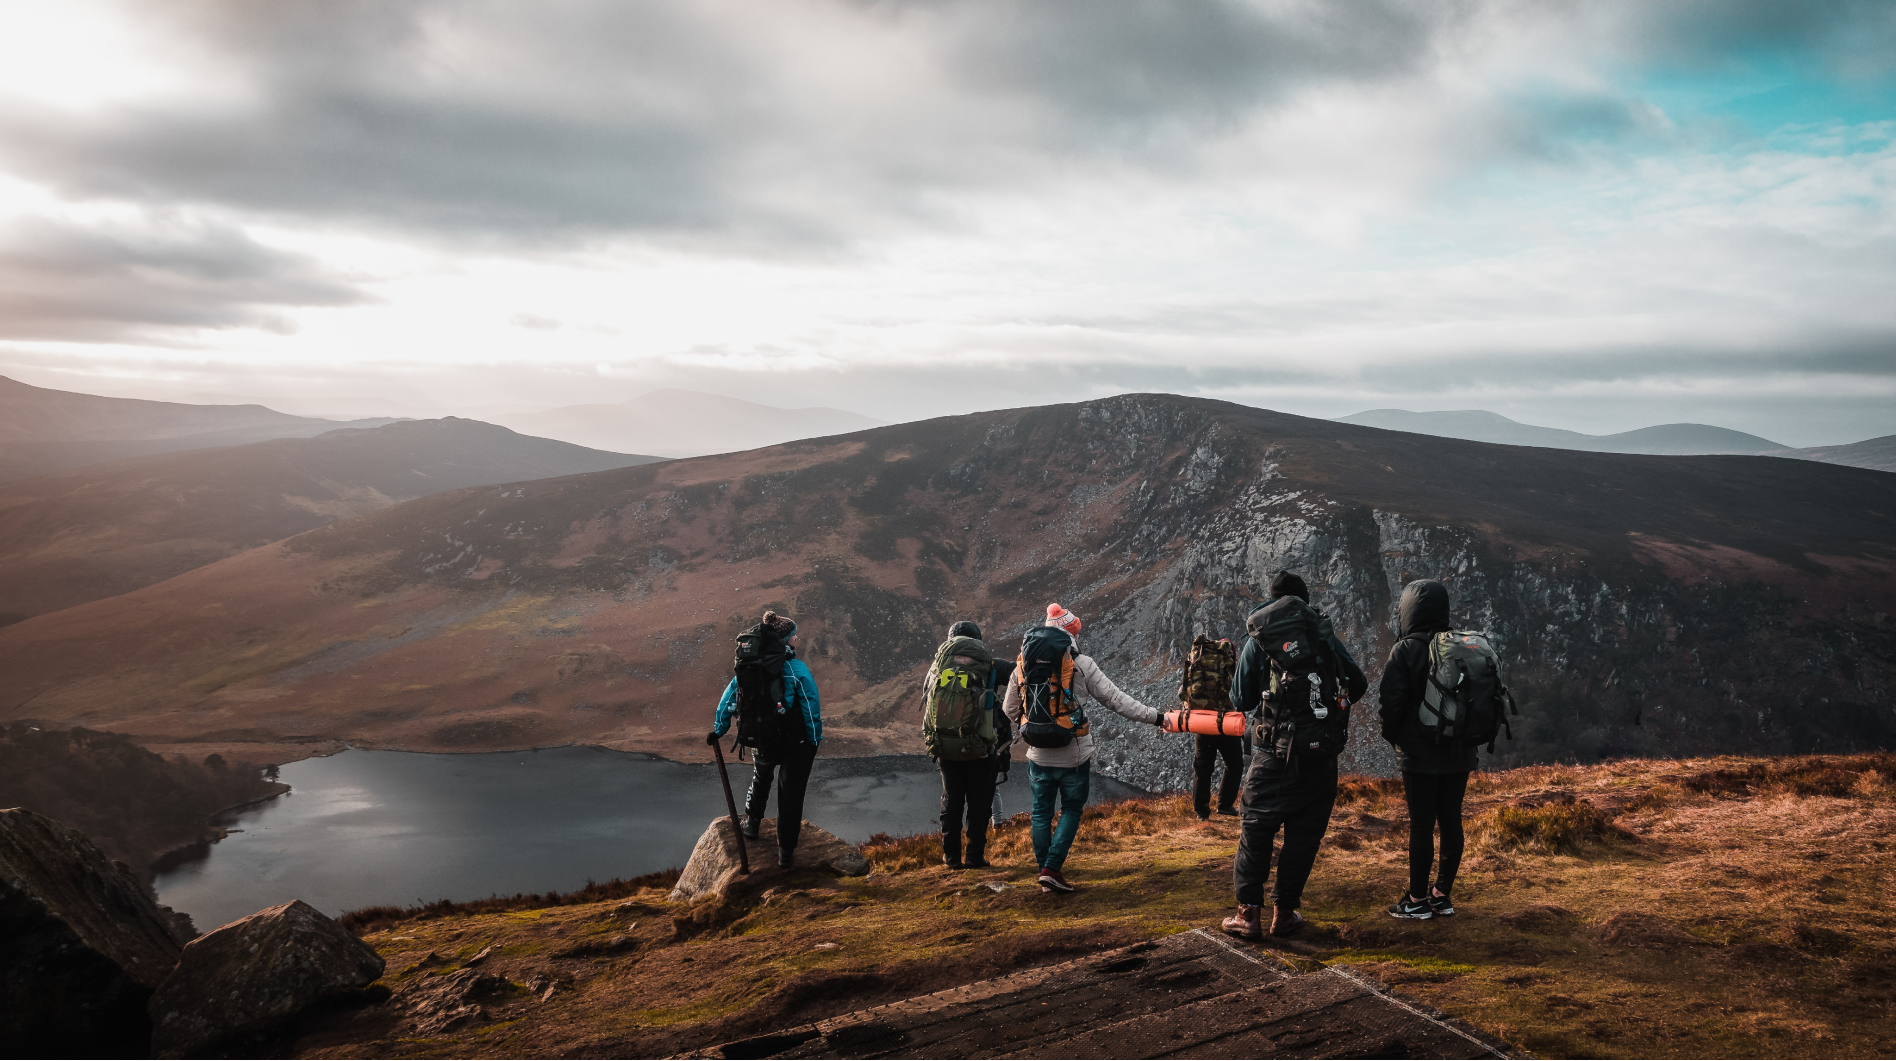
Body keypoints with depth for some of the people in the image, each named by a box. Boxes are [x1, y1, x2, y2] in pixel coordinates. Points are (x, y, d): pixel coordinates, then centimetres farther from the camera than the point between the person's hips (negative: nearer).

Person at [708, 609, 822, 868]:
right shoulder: (797, 670, -21)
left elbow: (729, 699, 1)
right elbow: (811, 707, -17)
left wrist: (718, 730, 14)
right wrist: (815, 740, -2)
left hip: (761, 739, 4)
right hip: (795, 741, -4)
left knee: (761, 777, 35)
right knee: (790, 792, 13)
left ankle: (752, 823, 50)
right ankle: (786, 851, 23)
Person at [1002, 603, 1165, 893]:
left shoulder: (1022, 665, 1)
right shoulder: (1082, 665, -10)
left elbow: (1009, 710, 11)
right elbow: (1115, 700, -10)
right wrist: (1155, 717, -3)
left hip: (1039, 756, 3)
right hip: (1074, 757, -3)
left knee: (1041, 812, 15)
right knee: (1071, 810, 11)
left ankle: (1044, 871, 19)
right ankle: (1053, 869, 2)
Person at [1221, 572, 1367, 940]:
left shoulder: (1258, 641, -2)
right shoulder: (1326, 637, 3)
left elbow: (1241, 701, 0)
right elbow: (1358, 684, 8)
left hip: (1274, 754, -2)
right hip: (1321, 756, 2)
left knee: (1255, 832, 7)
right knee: (1304, 836, 11)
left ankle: (1249, 913, 5)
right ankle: (1284, 913, 15)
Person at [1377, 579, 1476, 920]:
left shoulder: (1405, 651, -13)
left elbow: (1390, 702, -13)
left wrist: (1392, 735, 5)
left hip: (1420, 754, -6)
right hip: (1459, 753, 6)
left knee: (1421, 824, 0)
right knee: (1451, 822, 10)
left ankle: (1417, 900, 7)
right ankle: (1442, 895, 19)